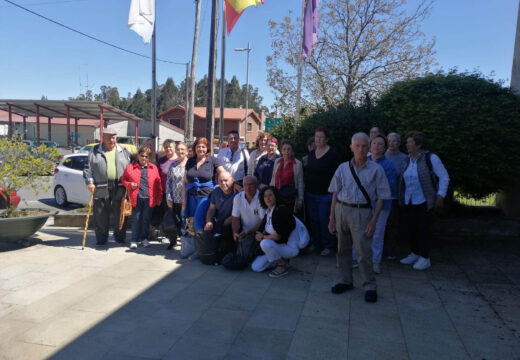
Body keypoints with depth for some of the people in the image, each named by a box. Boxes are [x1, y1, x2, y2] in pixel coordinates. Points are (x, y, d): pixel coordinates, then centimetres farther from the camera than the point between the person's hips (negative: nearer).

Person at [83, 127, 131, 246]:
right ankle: (101, 239, 16)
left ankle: (120, 237, 19)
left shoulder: (123, 151, 11)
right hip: (101, 188, 0)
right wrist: (89, 182, -4)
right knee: (100, 215, 3)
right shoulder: (95, 150, 9)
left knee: (119, 214, 6)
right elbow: (88, 168, 7)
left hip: (119, 188, 1)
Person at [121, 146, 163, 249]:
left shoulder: (153, 168, 7)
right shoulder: (130, 167, 4)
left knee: (146, 219, 9)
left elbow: (158, 184, 8)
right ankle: (134, 240, 13)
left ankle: (144, 239, 22)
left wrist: (159, 198, 6)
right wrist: (129, 185, -7)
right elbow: (123, 179, 14)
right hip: (136, 198, -1)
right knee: (136, 220, 4)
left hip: (148, 198, 1)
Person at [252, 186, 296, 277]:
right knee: (255, 267, 3)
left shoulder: (281, 210, -21)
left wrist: (263, 237, -8)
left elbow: (278, 236, -24)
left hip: (290, 247, -8)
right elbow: (259, 232, 9)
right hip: (279, 246, 8)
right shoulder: (267, 213, 5)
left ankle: (282, 267, -12)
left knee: (265, 243, -33)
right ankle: (282, 260, 14)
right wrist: (261, 235, -15)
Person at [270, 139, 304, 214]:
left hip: (291, 199, -4)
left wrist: (300, 200, -4)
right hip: (277, 197, 4)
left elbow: (300, 183, -3)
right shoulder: (277, 162, 8)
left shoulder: (298, 163, -5)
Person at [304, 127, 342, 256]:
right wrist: (306, 185, 10)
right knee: (313, 219, 13)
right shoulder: (311, 153, 10)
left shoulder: (333, 154, -10)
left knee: (324, 220, 0)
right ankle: (315, 242, 28)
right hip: (310, 193, 6)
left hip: (325, 194, -6)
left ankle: (328, 246, 15)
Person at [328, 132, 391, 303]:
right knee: (343, 249, 12)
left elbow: (380, 198, 0)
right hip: (341, 210, 3)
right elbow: (335, 195, 9)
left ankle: (370, 286, 13)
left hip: (362, 212, -3)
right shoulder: (343, 168, 7)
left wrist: (373, 220, -9)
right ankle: (345, 281, 28)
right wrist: (332, 218, 6)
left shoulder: (376, 170, 0)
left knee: (363, 251, -4)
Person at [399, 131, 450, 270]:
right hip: (409, 201, 6)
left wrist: (440, 196, -14)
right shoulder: (407, 160, 7)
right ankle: (415, 254, 23)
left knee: (422, 228, -5)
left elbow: (444, 177, -7)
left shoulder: (430, 158, -11)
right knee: (411, 227, 7)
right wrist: (402, 197, 18)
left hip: (424, 200, -6)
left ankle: (425, 259, 6)